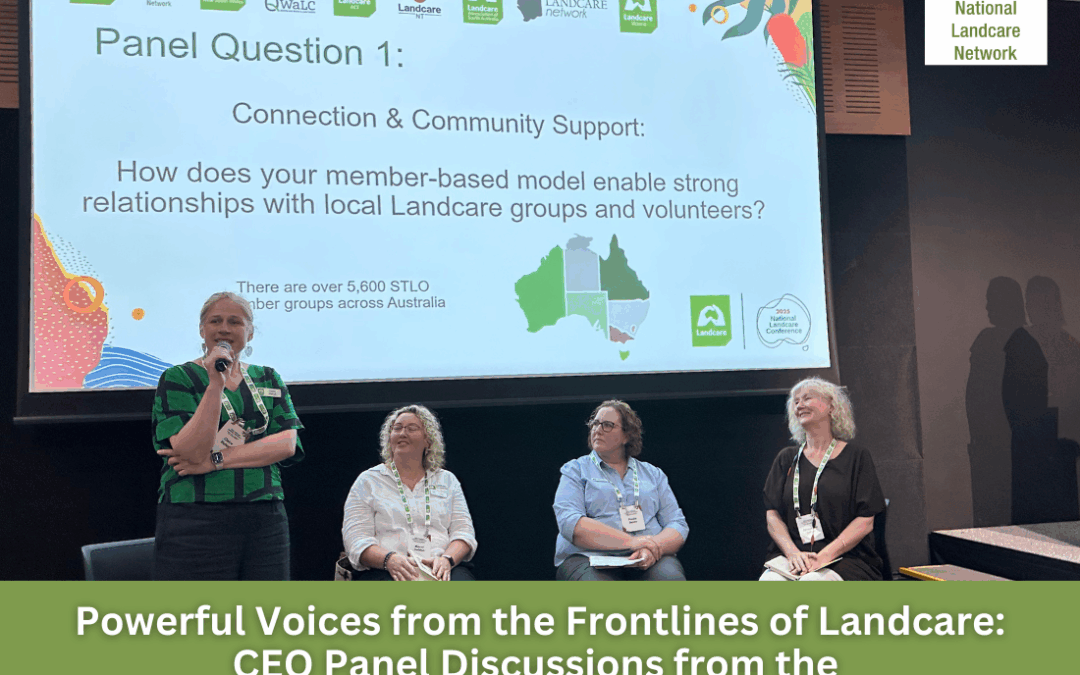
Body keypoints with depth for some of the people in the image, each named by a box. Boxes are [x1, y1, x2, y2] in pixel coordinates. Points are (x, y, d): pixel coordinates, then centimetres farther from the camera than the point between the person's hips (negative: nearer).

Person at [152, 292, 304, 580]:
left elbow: (287, 444, -1)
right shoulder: (178, 379, 2)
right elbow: (190, 452, -12)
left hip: (265, 522, 4)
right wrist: (216, 384, -17)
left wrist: (216, 460, -10)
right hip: (196, 521, -3)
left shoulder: (268, 379, 14)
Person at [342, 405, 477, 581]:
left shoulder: (447, 480, 22)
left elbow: (463, 532, 11)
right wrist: (389, 559, -19)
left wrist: (446, 559, -13)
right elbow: (356, 540, 3)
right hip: (384, 571, -3)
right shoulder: (369, 481, 15)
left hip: (441, 571, 3)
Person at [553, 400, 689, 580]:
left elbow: (678, 525, 11)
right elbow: (569, 523, -6)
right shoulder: (575, 470, 12)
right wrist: (631, 542, -16)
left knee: (671, 577, -32)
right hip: (590, 559, -4)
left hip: (647, 562, 4)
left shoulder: (653, 474, 21)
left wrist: (654, 548, -13)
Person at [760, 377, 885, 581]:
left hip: (844, 557, -2)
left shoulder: (856, 456, 7)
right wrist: (792, 552, -10)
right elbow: (772, 515, 9)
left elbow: (865, 522, -1)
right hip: (790, 555, 3)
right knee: (769, 581, -30)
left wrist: (824, 556, -13)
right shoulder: (787, 458, 17)